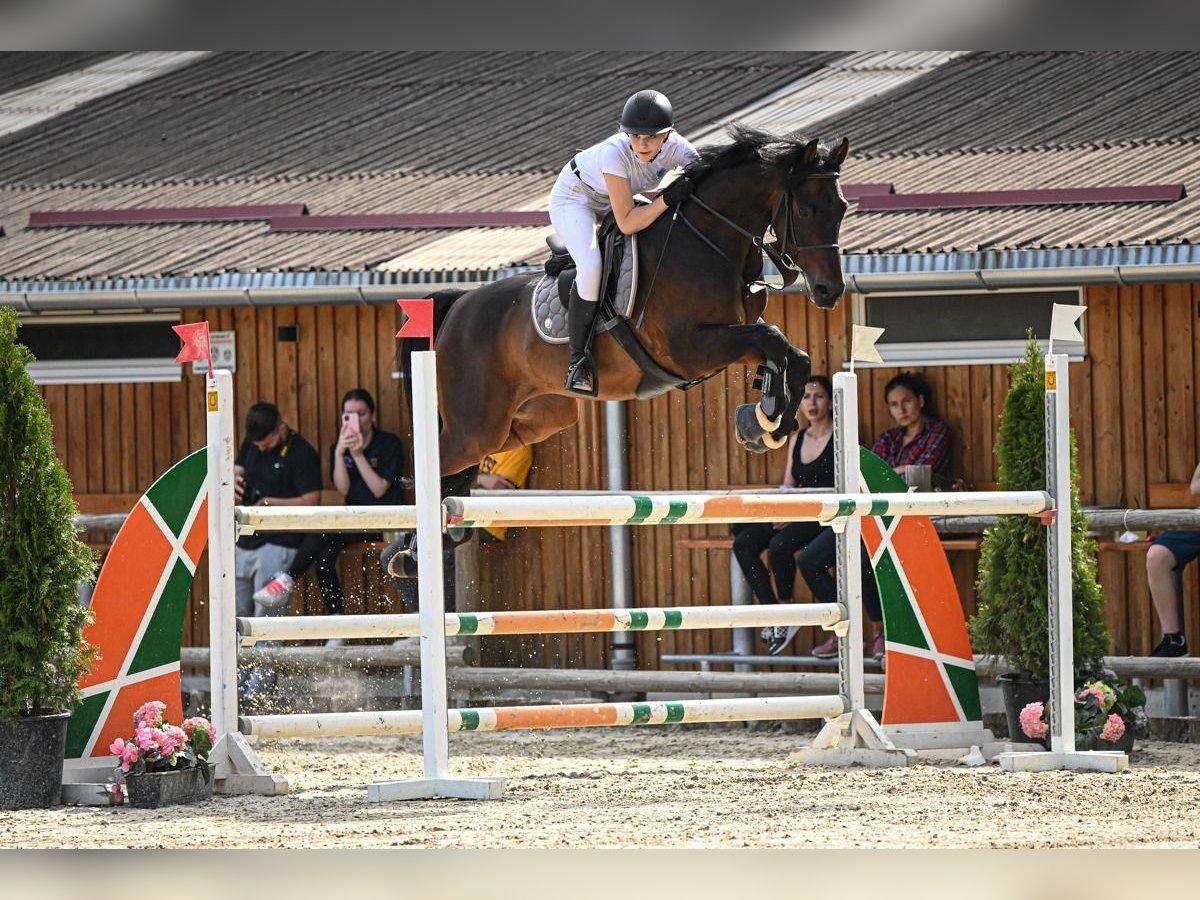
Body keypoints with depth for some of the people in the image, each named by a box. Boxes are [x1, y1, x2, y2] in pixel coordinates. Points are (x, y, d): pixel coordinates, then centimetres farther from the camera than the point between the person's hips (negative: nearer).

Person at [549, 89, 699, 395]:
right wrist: (667, 200, -45)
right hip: (574, 198, -7)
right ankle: (579, 357, -20)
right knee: (591, 266, -32)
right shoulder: (615, 154, -39)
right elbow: (627, 223, -38)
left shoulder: (675, 147, -25)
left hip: (616, 198, 7)